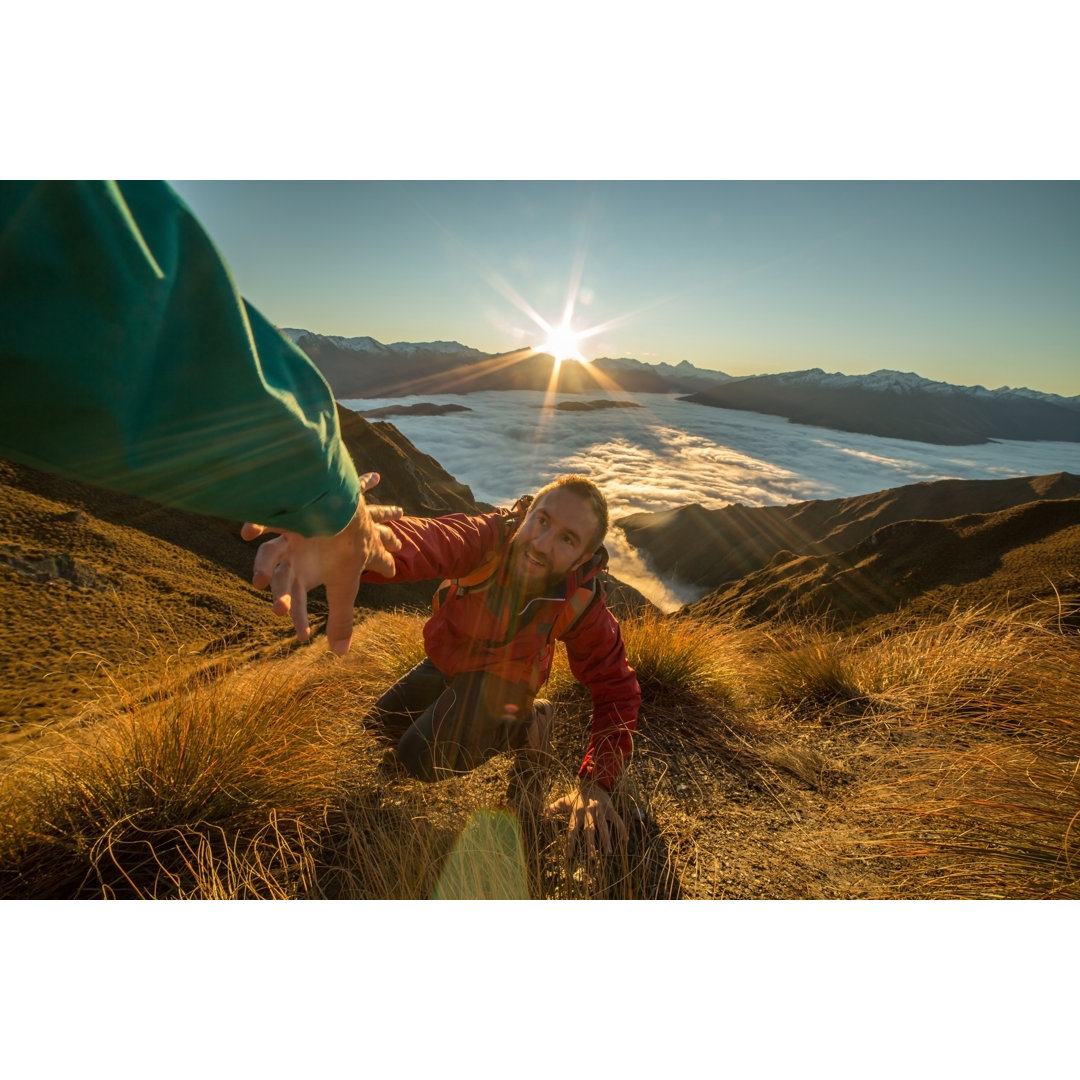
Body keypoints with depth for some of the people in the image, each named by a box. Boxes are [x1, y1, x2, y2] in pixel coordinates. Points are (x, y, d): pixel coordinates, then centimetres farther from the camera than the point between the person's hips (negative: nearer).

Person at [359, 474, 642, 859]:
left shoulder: (581, 606, -32)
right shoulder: (490, 536, -35)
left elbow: (617, 691, -23)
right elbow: (428, 542, -57)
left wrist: (595, 784, -35)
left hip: (499, 676, -3)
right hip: (449, 653, 3)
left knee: (420, 759, -21)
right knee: (381, 722, 22)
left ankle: (520, 725, 1)